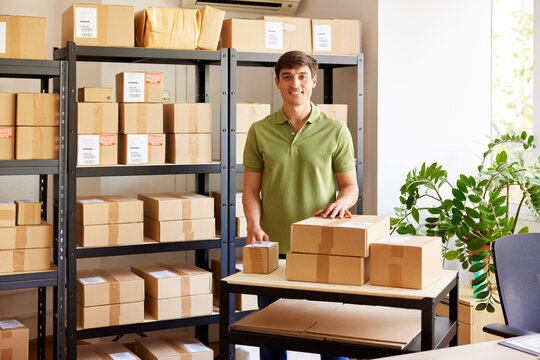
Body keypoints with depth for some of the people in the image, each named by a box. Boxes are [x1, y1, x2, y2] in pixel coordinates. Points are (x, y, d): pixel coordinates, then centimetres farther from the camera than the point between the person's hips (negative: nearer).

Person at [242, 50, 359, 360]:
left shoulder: (336, 131, 3)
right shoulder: (260, 131, 6)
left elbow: (350, 186, 5)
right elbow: (251, 189, 7)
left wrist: (340, 202, -17)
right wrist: (254, 226, -11)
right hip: (273, 248, 1)